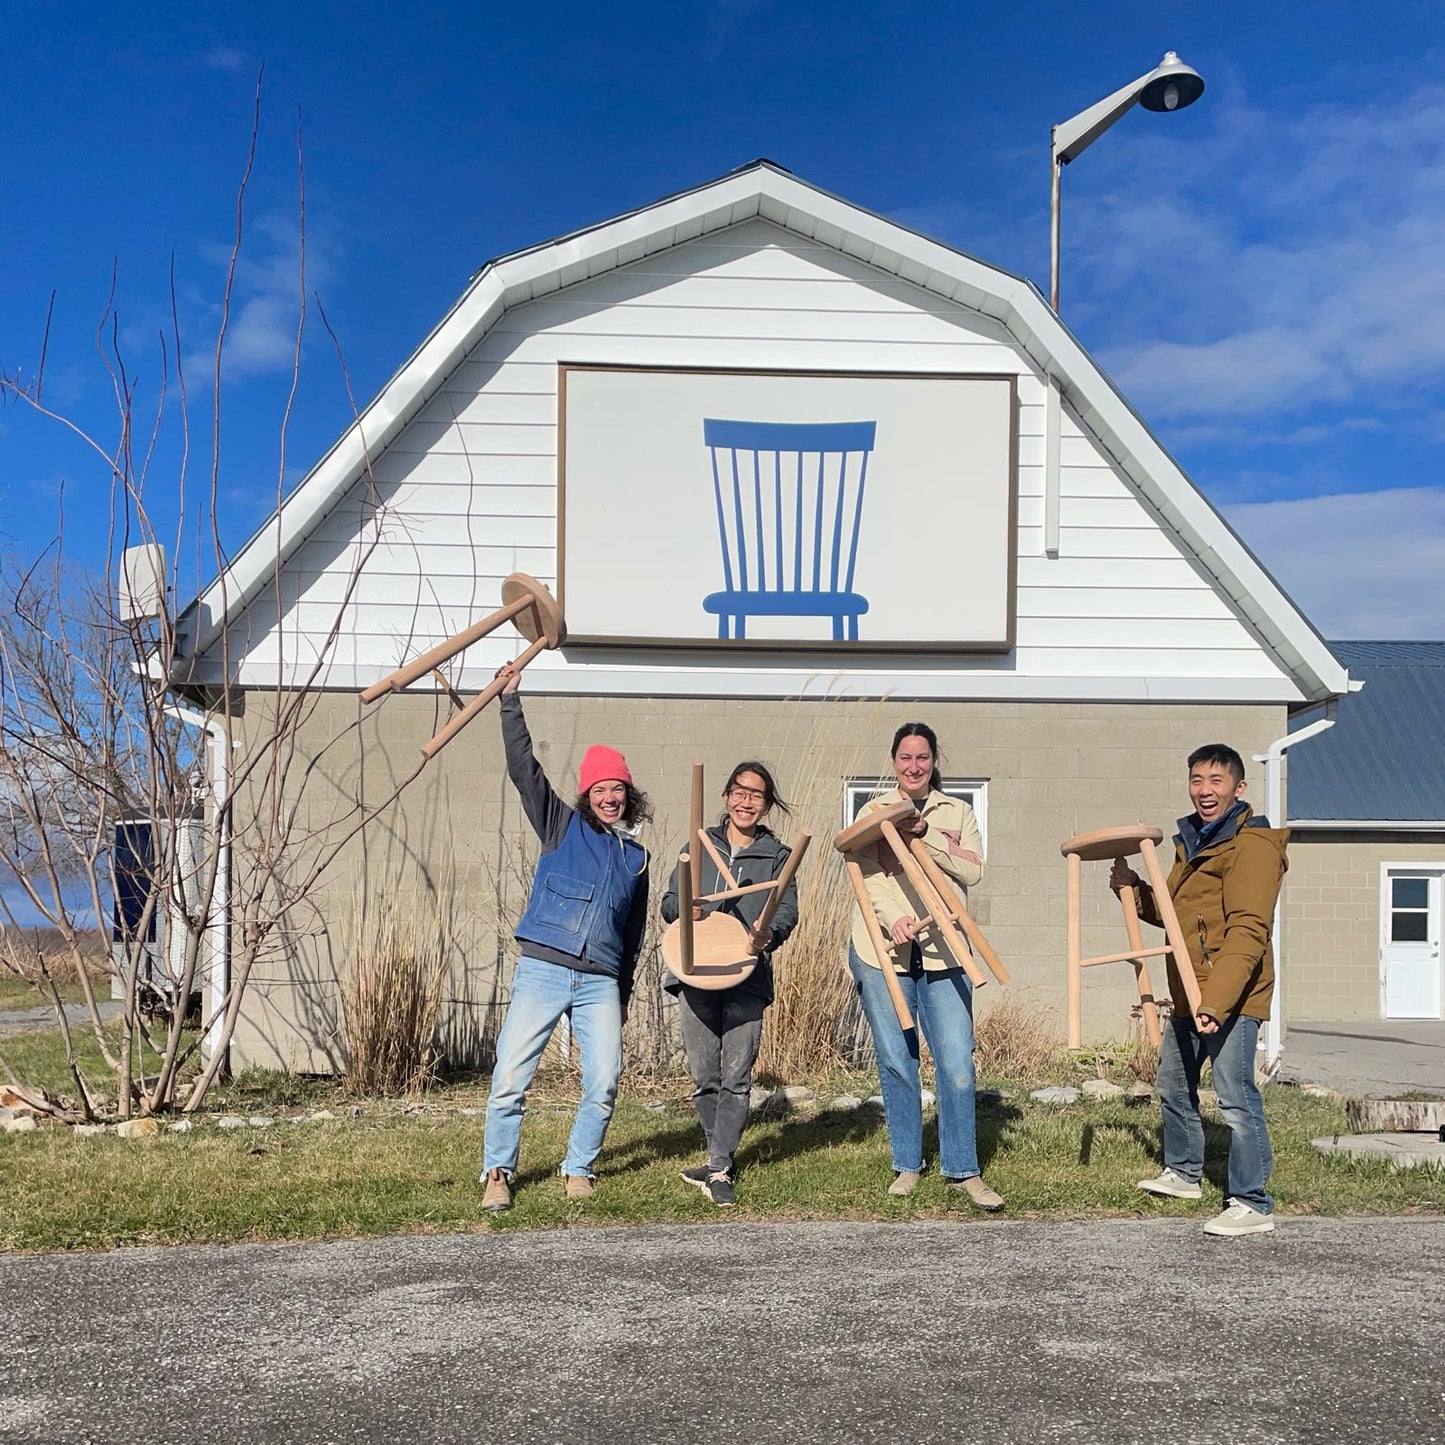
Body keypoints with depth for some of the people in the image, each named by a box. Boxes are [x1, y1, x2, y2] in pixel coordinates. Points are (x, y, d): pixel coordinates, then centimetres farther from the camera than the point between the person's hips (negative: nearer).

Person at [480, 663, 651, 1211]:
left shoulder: (637, 857, 17)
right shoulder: (562, 827, 8)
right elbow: (523, 769, -3)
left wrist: (623, 996, 25)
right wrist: (510, 701, -10)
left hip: (600, 983, 3)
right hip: (542, 970, -3)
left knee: (604, 1086, -3)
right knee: (509, 1078, -7)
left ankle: (578, 1169, 18)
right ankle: (497, 1174, 10)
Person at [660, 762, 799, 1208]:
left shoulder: (777, 857, 11)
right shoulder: (698, 847, 15)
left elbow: (787, 911, -2)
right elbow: (668, 902, 14)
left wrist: (769, 935, -24)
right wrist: (682, 909, -11)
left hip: (747, 980, -2)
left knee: (736, 1077, -7)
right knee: (704, 1076, 5)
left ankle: (719, 1169, -4)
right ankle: (721, 1157, 21)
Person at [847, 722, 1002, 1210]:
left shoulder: (957, 813, 11)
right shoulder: (874, 811, 7)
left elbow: (971, 871, -2)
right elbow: (866, 876, -5)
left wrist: (923, 833, -14)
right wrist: (894, 917, -23)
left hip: (944, 954, 1)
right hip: (882, 950, 0)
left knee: (957, 1064, -4)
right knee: (896, 1063, 5)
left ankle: (963, 1170, 7)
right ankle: (906, 1165, 19)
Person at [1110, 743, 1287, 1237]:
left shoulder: (1253, 845, -14)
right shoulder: (1192, 842, 16)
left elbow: (1247, 932, -24)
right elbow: (1172, 914, 24)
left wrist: (1216, 1000, -32)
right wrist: (1133, 888, 7)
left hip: (1232, 998, -10)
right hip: (1189, 995, 10)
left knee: (1235, 1096, -11)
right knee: (1174, 1086, 21)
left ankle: (1252, 1204, -1)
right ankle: (1183, 1173, 39)